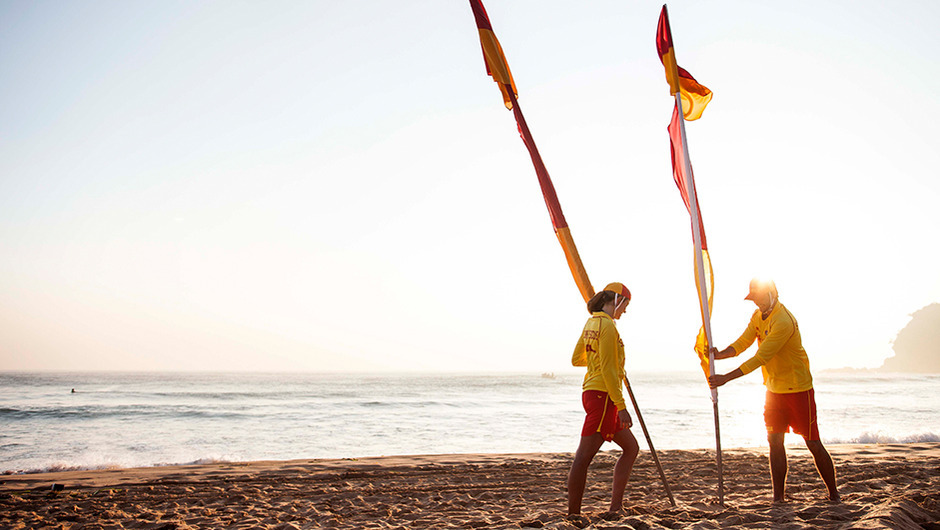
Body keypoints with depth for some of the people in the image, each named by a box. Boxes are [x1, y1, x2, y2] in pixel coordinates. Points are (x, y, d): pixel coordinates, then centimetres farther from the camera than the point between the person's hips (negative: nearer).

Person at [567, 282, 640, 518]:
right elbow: (607, 370, -20)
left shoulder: (591, 323, 14)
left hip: (591, 392, 11)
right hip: (603, 395, -11)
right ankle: (573, 513, -4)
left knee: (631, 447, 16)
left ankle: (616, 506, 15)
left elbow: (576, 359, 24)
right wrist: (621, 406, -19)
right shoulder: (607, 325, -14)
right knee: (584, 456, -7)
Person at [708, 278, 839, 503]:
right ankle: (778, 498, 8)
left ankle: (834, 496, 13)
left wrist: (726, 378, -29)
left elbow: (760, 358, -29)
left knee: (813, 444, 0)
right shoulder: (758, 316, 4)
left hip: (798, 389, -8)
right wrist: (722, 354, -20)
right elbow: (743, 342, 1)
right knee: (775, 442, 4)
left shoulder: (783, 322, -26)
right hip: (774, 389, 8)